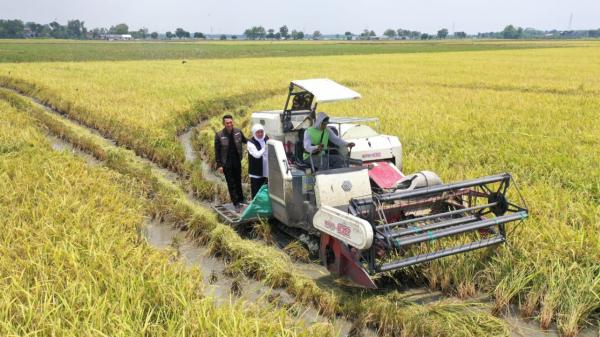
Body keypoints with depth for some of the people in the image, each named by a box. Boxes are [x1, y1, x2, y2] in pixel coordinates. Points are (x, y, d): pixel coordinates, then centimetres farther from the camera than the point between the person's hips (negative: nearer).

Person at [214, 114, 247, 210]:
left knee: (238, 181, 18)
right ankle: (236, 203, 15)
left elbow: (244, 140, 13)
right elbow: (217, 152, -9)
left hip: (237, 162, 3)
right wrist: (219, 165, -11)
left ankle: (240, 199, 35)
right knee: (231, 183, 5)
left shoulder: (238, 132, -6)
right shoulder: (219, 135, -14)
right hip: (226, 164, -3)